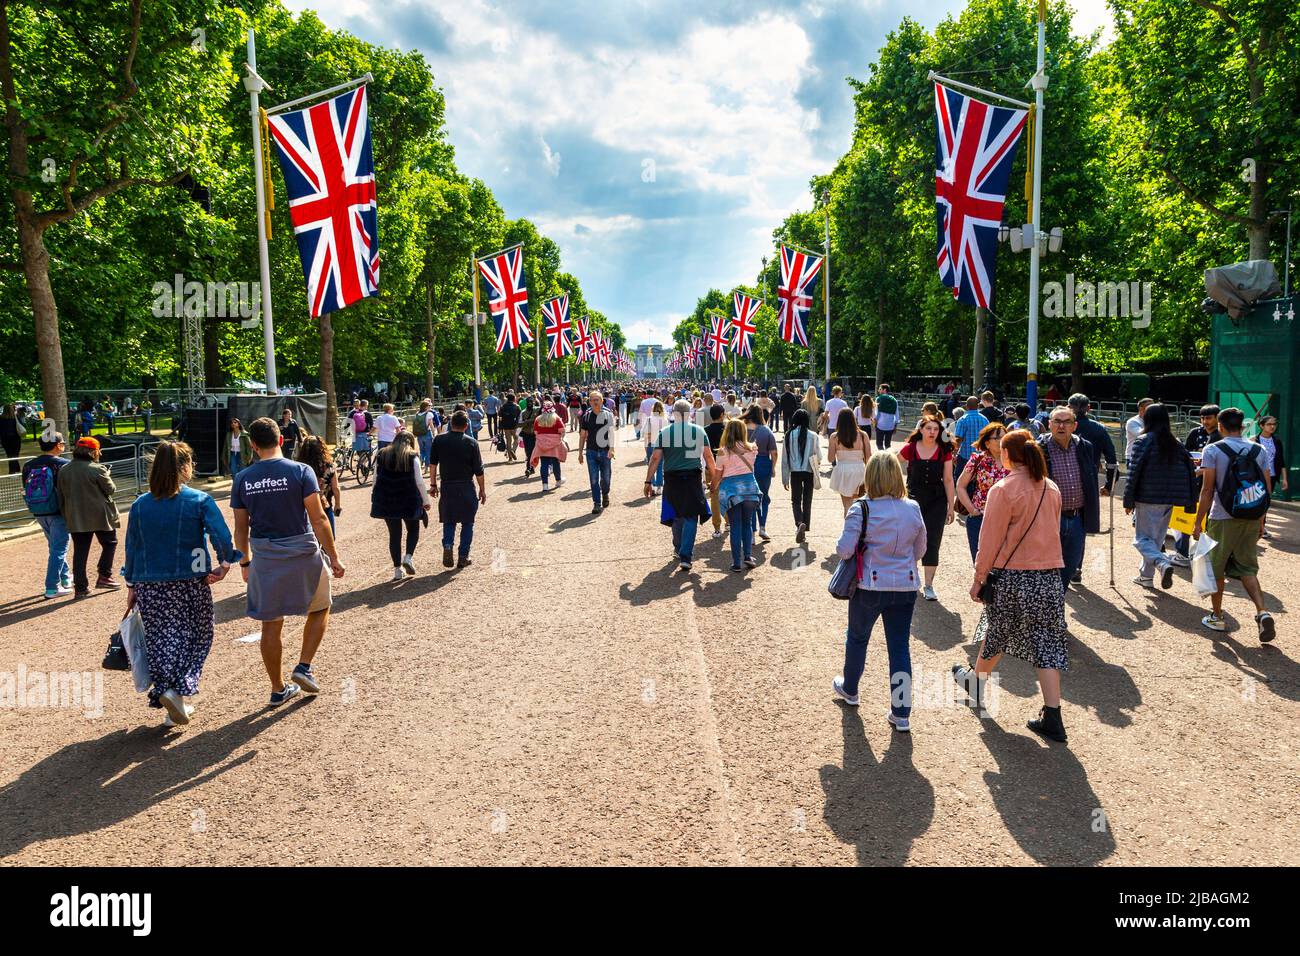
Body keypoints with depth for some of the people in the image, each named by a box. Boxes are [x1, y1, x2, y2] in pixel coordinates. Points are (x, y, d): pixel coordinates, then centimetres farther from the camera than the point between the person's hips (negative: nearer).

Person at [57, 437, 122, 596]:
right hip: (100, 517, -5)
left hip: (76, 518, 5)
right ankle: (104, 576, 8)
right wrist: (107, 477, 11)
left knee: (80, 551, 8)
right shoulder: (97, 469, -14)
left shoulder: (64, 470, 4)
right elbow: (111, 490, -7)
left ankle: (80, 587, 9)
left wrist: (66, 515, 17)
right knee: (109, 543, 15)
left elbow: (61, 496, 9)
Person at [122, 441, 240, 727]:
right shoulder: (199, 501, -8)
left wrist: (131, 587, 15)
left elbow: (132, 548, 7)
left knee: (160, 640, 12)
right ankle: (177, 690, -6)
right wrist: (224, 565, -1)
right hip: (190, 585, -3)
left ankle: (163, 694, 14)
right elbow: (223, 538, -17)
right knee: (196, 638, 11)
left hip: (150, 586, 3)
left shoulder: (139, 505, 3)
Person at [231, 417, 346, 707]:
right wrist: (334, 556, -6)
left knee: (271, 624, 12)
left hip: (264, 558, 3)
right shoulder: (300, 471, -10)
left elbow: (241, 528, 6)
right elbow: (318, 519, -12)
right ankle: (304, 667, 10)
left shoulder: (243, 479, 1)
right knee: (320, 609, 21)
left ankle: (279, 689, 22)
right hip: (303, 553, -3)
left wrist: (245, 562, 19)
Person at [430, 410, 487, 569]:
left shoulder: (439, 440, 0)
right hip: (467, 488, -2)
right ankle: (463, 557, 10)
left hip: (447, 487, 2)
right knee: (467, 523, 10)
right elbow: (478, 470, -4)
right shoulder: (471, 443, -6)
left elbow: (432, 464, 3)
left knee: (448, 521, 15)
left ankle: (447, 545, -10)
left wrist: (433, 484, 13)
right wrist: (482, 490, 6)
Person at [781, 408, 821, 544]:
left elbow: (785, 458, -2)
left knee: (795, 500, 7)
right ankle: (805, 526, 18)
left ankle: (800, 523, -18)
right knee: (807, 501, 13)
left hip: (795, 472, 0)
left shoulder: (789, 435, -5)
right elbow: (818, 456, -1)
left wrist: (785, 478, 5)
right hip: (809, 472, 0)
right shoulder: (813, 436, -6)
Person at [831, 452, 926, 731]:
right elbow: (920, 550, 8)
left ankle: (849, 689, 41)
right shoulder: (913, 509, -3)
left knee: (857, 637, 20)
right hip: (905, 586, 3)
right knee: (900, 646, 9)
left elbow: (844, 550, -17)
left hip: (870, 586, -2)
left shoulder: (861, 509, -16)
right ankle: (901, 713, 12)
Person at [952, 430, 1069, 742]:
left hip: (1012, 575, -4)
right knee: (1047, 643, 6)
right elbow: (1052, 531, 15)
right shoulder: (1052, 489, 5)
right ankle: (1052, 718, 4)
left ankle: (976, 684, 39)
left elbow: (990, 540, -12)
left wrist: (979, 578, -4)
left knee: (996, 633, 16)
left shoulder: (1003, 490, -14)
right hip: (1051, 575, 5)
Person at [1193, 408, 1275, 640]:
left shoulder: (1213, 450, -8)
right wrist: (1259, 516, 18)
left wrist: (1198, 522, -7)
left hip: (1222, 519, -4)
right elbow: (1268, 488, 7)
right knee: (1247, 568, 12)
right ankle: (1262, 613, -6)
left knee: (1216, 569, 10)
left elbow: (1207, 490, -11)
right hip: (1252, 519, 4)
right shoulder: (1258, 450, 6)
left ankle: (1216, 617, 19)